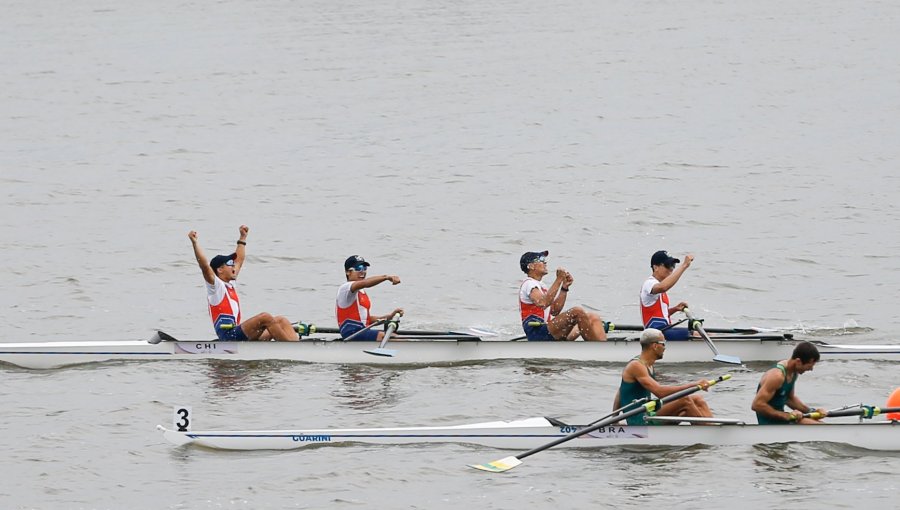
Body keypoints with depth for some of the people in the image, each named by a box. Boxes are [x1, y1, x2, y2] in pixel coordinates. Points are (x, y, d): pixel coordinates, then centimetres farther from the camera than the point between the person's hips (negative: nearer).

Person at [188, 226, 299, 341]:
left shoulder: (230, 284, 25)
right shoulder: (215, 285, 0)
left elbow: (239, 260, 37)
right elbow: (204, 265, -15)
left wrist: (243, 237, 44)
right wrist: (194, 243, -22)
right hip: (229, 336, -10)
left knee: (281, 321, -2)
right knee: (265, 318, -26)